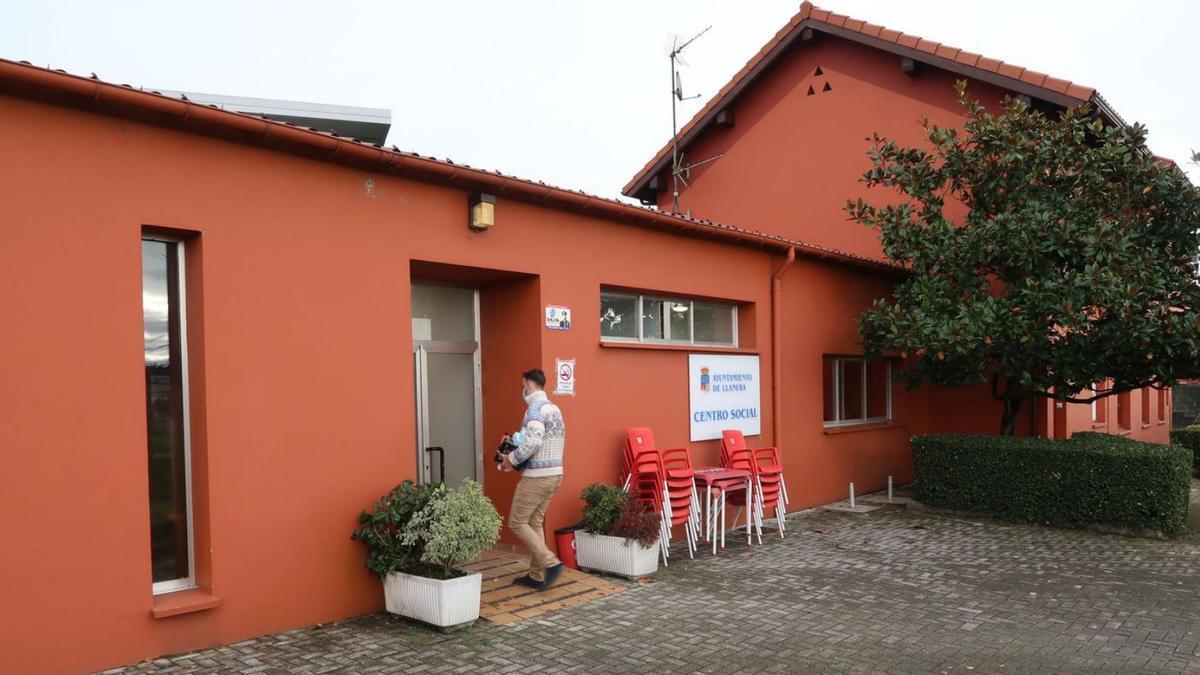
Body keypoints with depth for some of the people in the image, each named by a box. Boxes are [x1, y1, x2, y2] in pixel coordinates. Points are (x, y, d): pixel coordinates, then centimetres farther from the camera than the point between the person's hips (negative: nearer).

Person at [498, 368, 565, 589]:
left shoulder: (535, 408, -14)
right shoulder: (554, 408, 14)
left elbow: (533, 441, -27)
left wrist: (511, 459, -13)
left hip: (537, 475, -9)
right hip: (555, 473, 9)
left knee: (517, 522, 1)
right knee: (534, 523, 15)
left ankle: (551, 563, -8)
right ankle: (537, 575, 16)